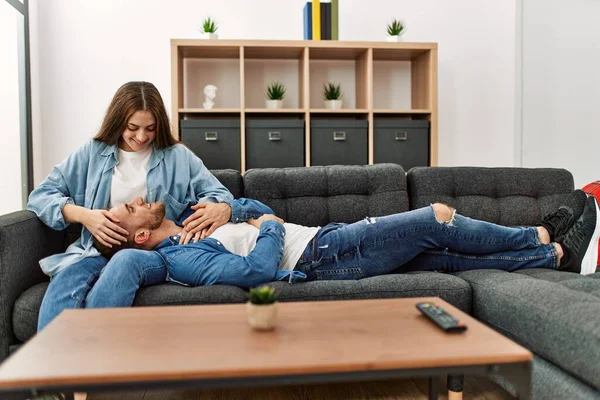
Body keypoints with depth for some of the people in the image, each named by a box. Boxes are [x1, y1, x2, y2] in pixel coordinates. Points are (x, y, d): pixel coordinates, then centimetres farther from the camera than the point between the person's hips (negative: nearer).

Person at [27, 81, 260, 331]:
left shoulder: (178, 156, 12)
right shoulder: (93, 153, 13)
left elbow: (219, 194, 9)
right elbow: (41, 195, 11)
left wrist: (222, 209, -18)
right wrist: (83, 215, -10)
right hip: (97, 250, 1)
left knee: (126, 262, -37)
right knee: (66, 279, -33)